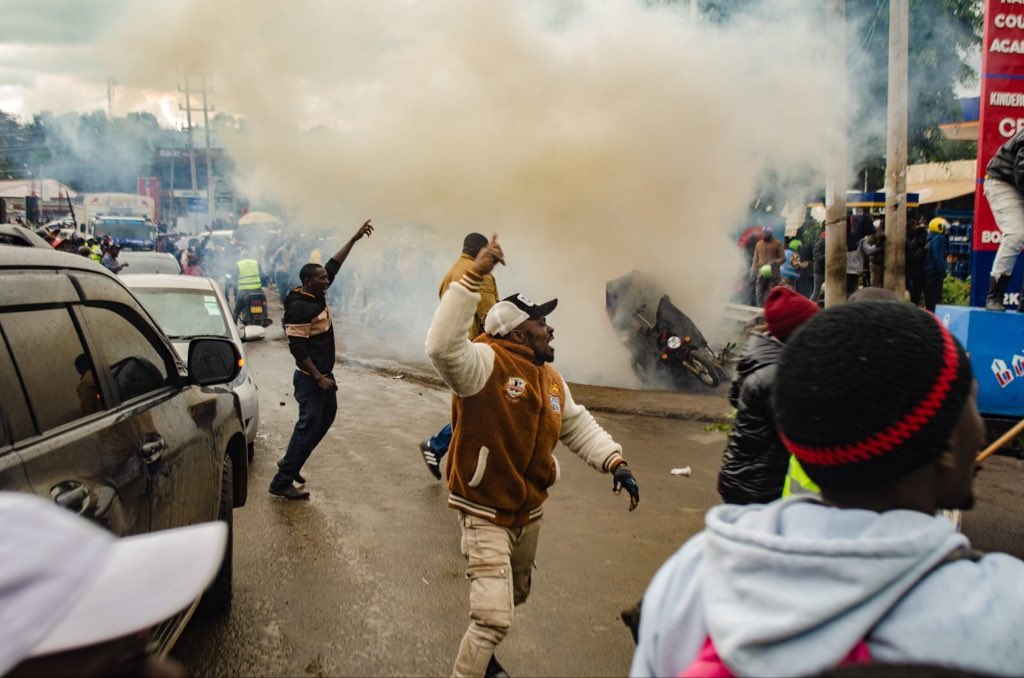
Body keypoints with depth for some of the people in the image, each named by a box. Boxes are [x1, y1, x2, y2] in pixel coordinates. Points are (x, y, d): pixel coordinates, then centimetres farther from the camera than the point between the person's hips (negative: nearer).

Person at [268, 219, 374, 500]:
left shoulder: (318, 296, 6)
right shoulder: (299, 308, -20)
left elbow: (334, 265, 15)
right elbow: (297, 349, -23)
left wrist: (354, 239, 14)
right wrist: (319, 378, -24)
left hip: (324, 374, 10)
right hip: (310, 379, -10)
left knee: (326, 417, 18)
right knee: (309, 426, -8)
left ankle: (290, 462, 30)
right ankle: (282, 482, -2)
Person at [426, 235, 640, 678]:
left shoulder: (550, 378, 2)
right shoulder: (486, 363, -23)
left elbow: (577, 425, 11)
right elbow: (443, 345, -42)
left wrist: (613, 462, -3)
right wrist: (474, 277, -44)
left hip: (530, 512, 8)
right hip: (486, 513, -8)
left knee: (513, 597, 27)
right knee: (494, 615, -11)